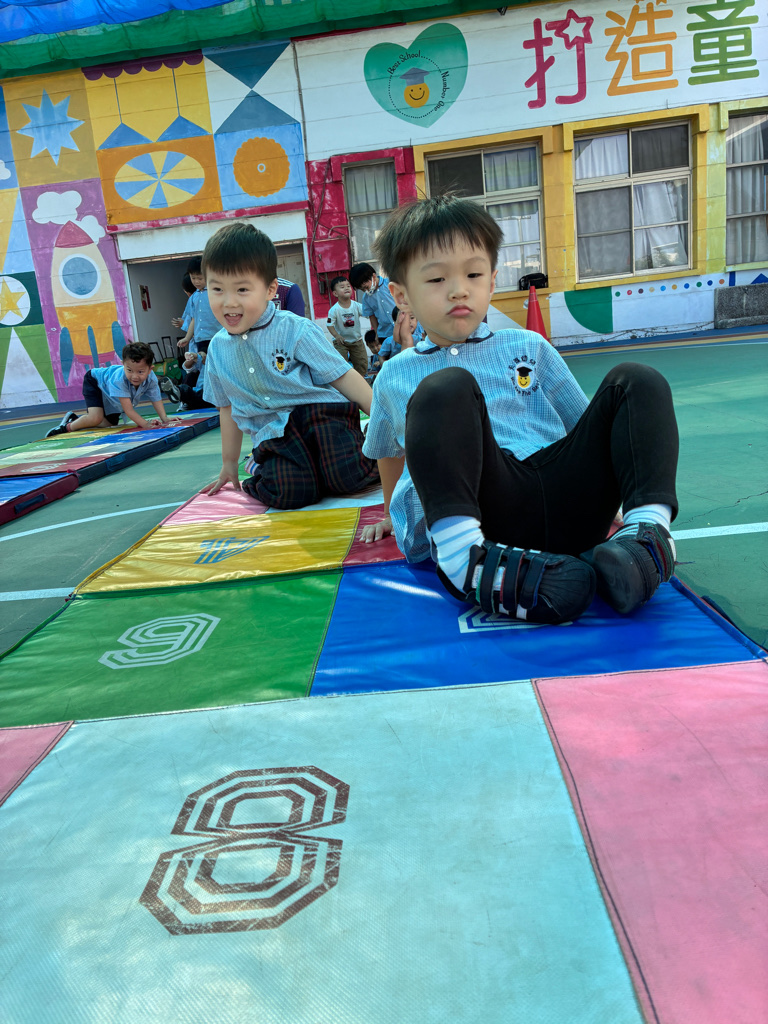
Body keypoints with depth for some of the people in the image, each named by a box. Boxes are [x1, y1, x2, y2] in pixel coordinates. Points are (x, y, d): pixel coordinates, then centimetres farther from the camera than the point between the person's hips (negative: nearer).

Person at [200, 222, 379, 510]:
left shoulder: (296, 330, -6)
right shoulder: (218, 349, 10)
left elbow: (343, 376, -4)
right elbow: (228, 407, 22)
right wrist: (229, 463, 27)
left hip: (318, 412, -3)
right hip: (273, 434, 3)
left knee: (347, 477, -31)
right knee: (289, 492, -27)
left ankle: (366, 453, 5)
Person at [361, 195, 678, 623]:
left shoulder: (529, 348, 22)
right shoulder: (395, 376, 21)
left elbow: (587, 431, 26)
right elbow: (388, 448, 38)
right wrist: (395, 512, 44)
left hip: (563, 507, 3)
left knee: (637, 380, -10)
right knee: (445, 388, -25)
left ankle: (648, 528, -31)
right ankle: (467, 557, -45)